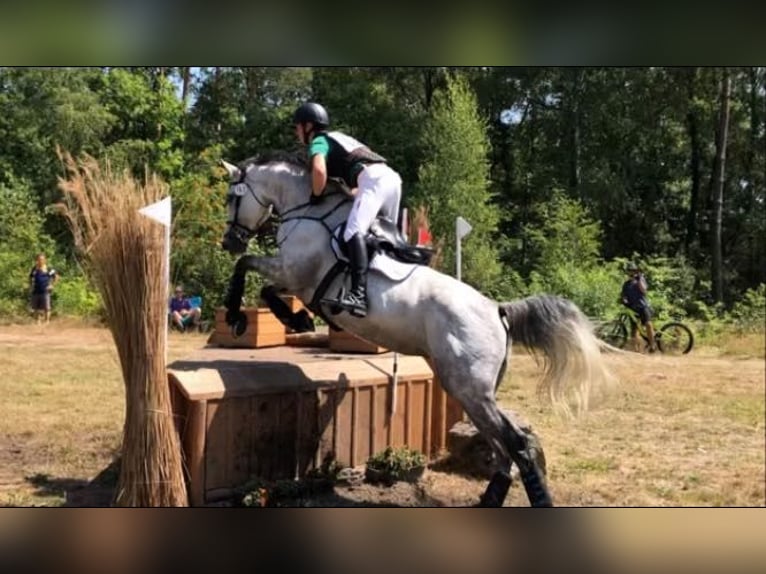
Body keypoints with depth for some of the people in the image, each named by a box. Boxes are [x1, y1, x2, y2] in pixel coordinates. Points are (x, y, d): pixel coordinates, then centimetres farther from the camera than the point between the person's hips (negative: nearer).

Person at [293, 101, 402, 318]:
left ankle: (359, 294, -43)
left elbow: (319, 171, -13)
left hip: (373, 179, -9)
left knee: (354, 231, -26)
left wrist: (315, 198, 2)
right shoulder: (338, 138, 36)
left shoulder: (318, 141, 9)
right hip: (391, 177, 9)